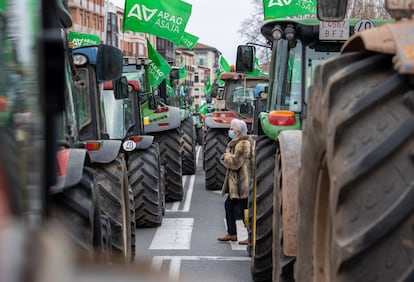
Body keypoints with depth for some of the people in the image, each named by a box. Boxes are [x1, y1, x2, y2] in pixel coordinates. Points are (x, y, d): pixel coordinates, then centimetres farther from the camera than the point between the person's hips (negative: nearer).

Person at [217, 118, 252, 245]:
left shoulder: (242, 144, -17)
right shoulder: (236, 142, 16)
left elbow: (235, 162, -21)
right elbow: (232, 161, 23)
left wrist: (227, 154, -6)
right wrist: (227, 156, 4)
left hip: (241, 183, -11)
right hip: (235, 183, 11)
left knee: (244, 209, -5)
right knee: (229, 205, 16)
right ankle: (232, 234, 25)